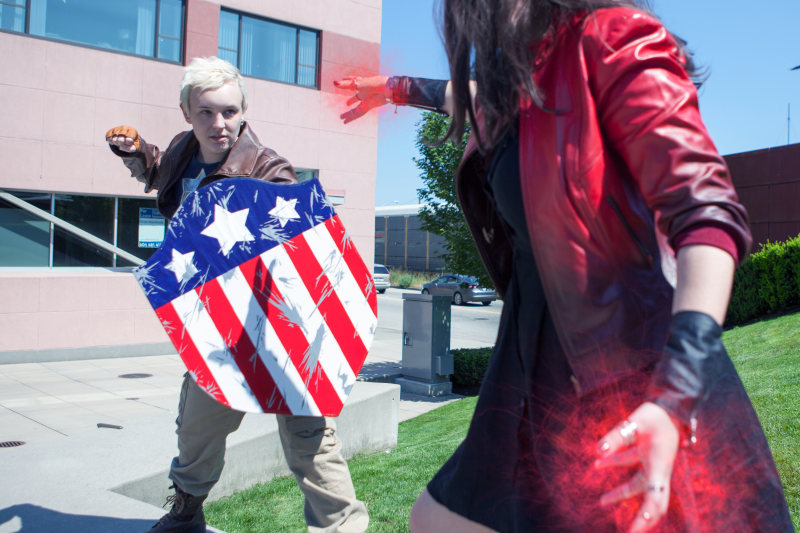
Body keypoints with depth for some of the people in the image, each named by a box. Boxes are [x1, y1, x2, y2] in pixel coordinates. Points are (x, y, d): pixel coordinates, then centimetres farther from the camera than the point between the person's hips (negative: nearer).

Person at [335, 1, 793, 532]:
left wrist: (676, 398, -32)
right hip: (541, 379, 8)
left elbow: (708, 213, -21)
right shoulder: (513, 83, 10)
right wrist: (398, 88, 53)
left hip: (632, 385, -8)